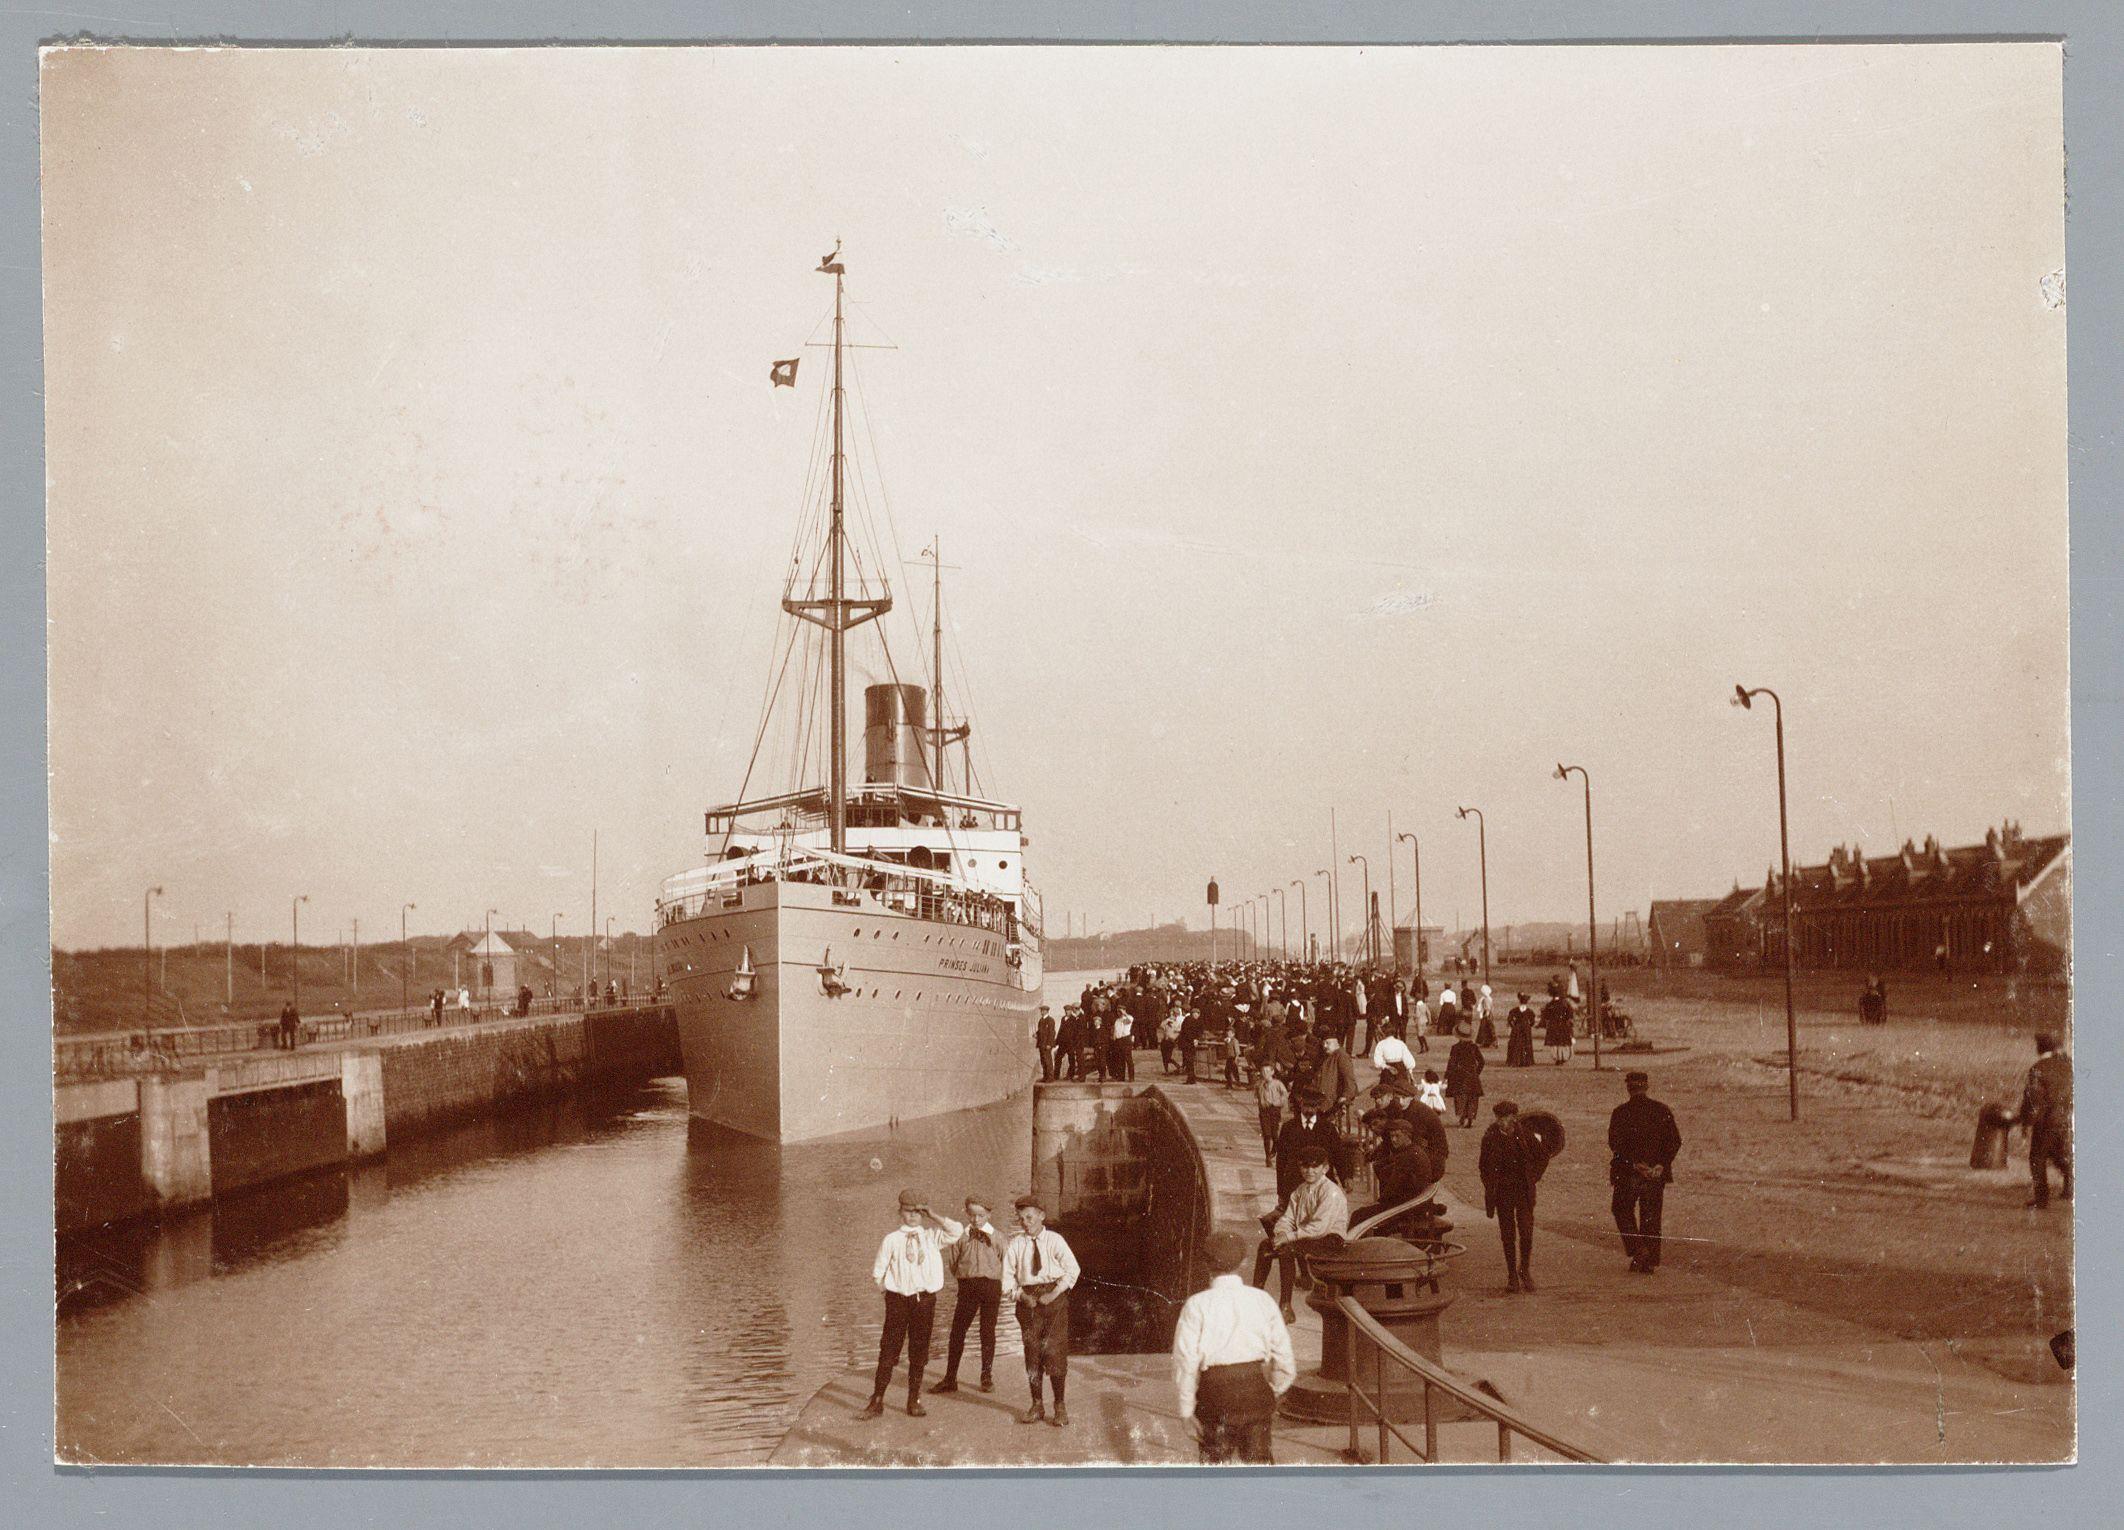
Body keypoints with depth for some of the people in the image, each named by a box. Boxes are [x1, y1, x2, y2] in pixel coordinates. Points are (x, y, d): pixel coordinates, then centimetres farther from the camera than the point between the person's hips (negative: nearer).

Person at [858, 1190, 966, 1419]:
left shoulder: (931, 1236, 6)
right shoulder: (891, 1240, 1)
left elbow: (957, 1232, -11)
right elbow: (877, 1273, 8)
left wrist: (934, 1216, -6)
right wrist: (887, 1290, 4)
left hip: (925, 1299, 2)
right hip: (898, 1299, -2)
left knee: (919, 1352, 7)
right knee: (889, 1350, -1)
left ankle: (914, 1401, 17)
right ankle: (877, 1401, 6)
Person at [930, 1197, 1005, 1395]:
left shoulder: (996, 1237, 6)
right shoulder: (961, 1236, 7)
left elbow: (1005, 1264, 10)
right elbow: (952, 1262, 14)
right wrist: (963, 1279, 7)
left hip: (991, 1284, -1)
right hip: (967, 1286, 1)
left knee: (988, 1332, 5)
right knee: (957, 1332, -2)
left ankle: (987, 1377, 16)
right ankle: (950, 1379, 3)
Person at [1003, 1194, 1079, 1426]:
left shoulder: (1054, 1240, -2)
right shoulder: (1015, 1244, 3)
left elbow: (1072, 1269, -5)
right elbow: (1008, 1276, 6)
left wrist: (1054, 1294, -13)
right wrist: (1020, 1296, -10)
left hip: (1054, 1296, -2)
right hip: (1027, 1300, 2)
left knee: (1055, 1352, -5)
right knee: (1032, 1352, 7)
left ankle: (1059, 1407, 4)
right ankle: (1036, 1406, 17)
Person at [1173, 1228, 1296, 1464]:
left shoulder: (1197, 1305, -7)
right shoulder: (1262, 1299, 1)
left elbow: (1186, 1362, -9)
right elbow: (1283, 1355, 3)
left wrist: (1186, 1409, -1)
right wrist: (1274, 1393, 17)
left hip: (1216, 1390, -2)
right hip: (1256, 1388, 2)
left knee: (1215, 1461, 10)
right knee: (1259, 1459, 13)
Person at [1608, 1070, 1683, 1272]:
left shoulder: (1621, 1112, -7)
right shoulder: (1662, 1111, 1)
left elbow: (1615, 1143, -13)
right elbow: (1675, 1141, -2)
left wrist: (1635, 1164, -13)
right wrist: (1661, 1164, -6)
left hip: (1628, 1173, -3)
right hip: (1657, 1174, 3)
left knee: (1622, 1210, 13)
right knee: (1650, 1216, 11)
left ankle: (1638, 1249, -4)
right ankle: (1650, 1261, 11)